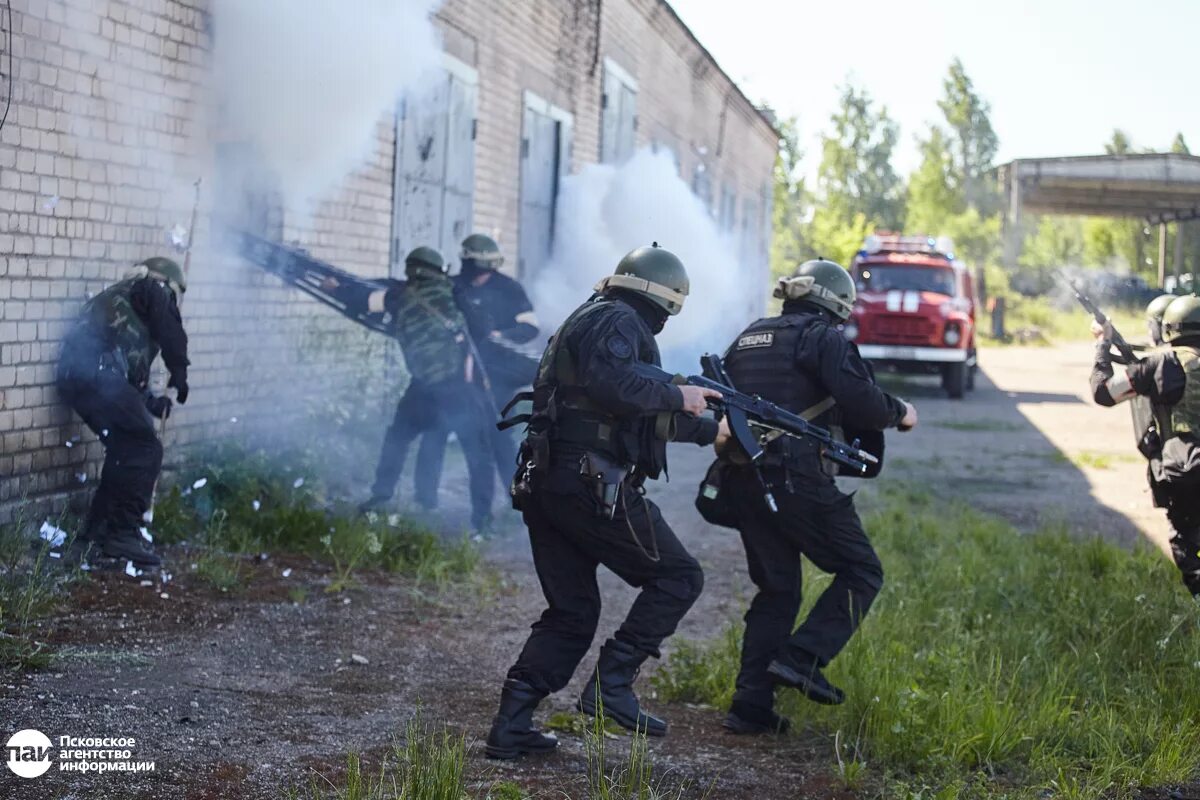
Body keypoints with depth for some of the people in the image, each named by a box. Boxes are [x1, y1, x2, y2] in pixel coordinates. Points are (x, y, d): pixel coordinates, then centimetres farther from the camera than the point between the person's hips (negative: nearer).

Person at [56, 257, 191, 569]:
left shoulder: (118, 297, 38)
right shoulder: (154, 290, 15)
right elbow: (171, 333, -1)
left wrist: (151, 402, 37)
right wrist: (179, 376, 12)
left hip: (73, 373, 9)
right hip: (99, 372, -9)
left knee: (125, 450, 16)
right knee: (145, 450, -6)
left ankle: (97, 532, 17)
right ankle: (124, 534, -10)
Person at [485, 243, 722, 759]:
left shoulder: (589, 320, 27)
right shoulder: (619, 321, -5)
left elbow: (640, 418, 33)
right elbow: (610, 384, -26)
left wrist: (712, 431, 37)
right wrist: (676, 397, -12)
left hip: (544, 484, 10)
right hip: (592, 484, -10)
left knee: (571, 612, 14)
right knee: (677, 578, 1)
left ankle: (511, 726, 9)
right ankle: (611, 684, -6)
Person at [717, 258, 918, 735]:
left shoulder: (747, 339, 20)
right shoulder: (822, 338, -4)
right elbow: (859, 400, -15)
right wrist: (899, 413, 2)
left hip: (744, 477, 8)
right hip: (797, 477, -8)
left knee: (777, 588, 15)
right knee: (860, 571, 5)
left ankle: (750, 705, 10)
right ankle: (801, 659, -10)